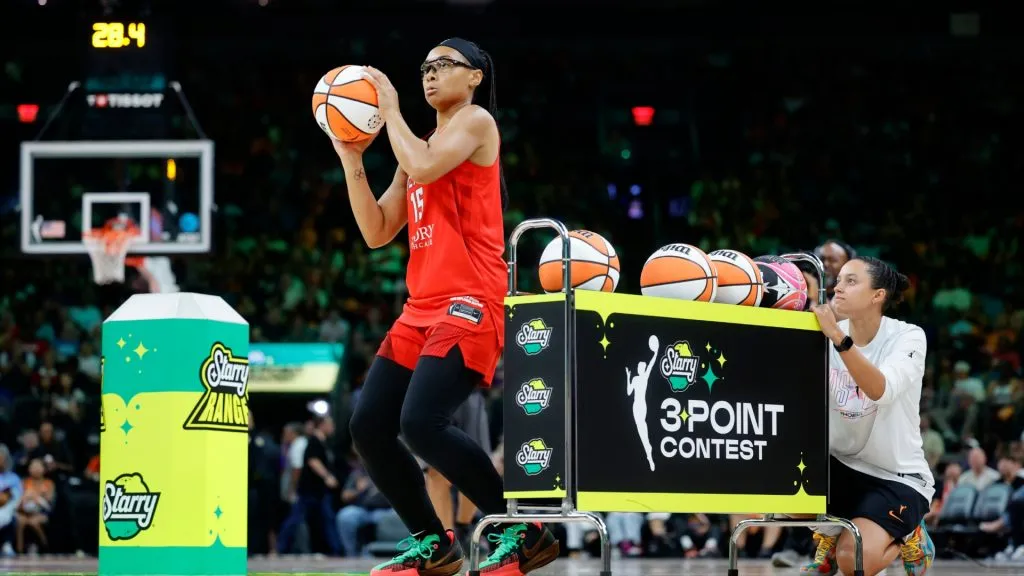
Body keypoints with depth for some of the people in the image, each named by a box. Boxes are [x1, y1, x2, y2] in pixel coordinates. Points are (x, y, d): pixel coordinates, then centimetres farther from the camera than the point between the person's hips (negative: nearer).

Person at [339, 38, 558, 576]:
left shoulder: (476, 122, -1)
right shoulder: (419, 148, 22)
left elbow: (422, 168, -19)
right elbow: (377, 232, 18)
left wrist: (390, 109, -5)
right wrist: (351, 159, 11)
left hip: (469, 302, -9)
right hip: (422, 306, 9)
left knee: (421, 423, -24)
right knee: (368, 425, 1)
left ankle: (521, 531, -13)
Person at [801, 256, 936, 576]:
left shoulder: (908, 337, -15)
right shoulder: (828, 335, -3)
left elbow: (881, 390, -34)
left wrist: (838, 337, -43)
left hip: (899, 479, -4)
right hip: (841, 467, 4)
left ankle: (909, 538, 9)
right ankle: (829, 535, 7)